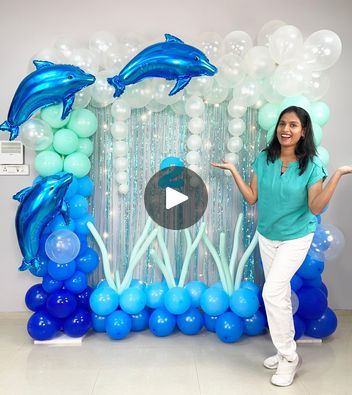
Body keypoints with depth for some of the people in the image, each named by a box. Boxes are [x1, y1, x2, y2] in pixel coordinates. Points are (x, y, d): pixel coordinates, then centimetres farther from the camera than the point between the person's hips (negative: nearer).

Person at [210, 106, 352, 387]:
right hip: (267, 237, 5)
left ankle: (289, 357, 5)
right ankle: (287, 351, 34)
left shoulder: (312, 165, -14)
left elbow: (315, 208, -18)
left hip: (296, 238, -4)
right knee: (280, 294, 15)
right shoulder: (264, 159, -4)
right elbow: (252, 198, -2)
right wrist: (233, 170, -6)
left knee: (272, 292, -15)